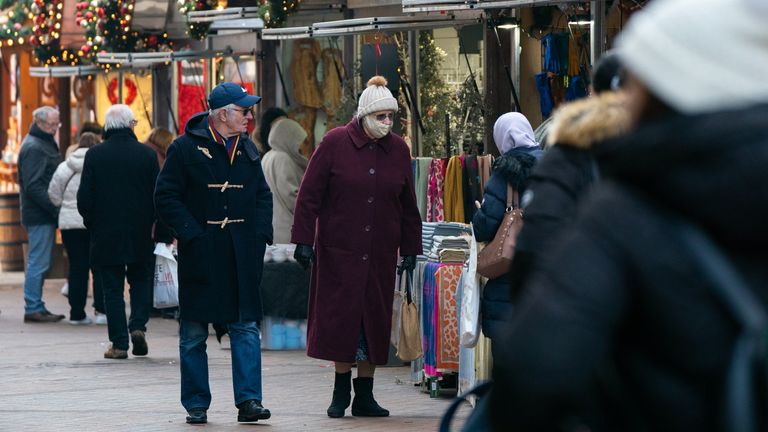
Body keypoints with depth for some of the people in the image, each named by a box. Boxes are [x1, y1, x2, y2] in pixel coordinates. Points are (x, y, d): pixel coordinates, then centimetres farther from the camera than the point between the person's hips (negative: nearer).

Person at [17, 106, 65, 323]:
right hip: (40, 215, -10)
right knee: (38, 262, -7)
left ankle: (35, 307, 16)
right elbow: (33, 186, -21)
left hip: (45, 215, 10)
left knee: (38, 263, 12)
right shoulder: (34, 148, -14)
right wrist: (55, 209, -22)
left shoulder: (45, 144, 17)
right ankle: (33, 308, -4)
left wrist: (55, 208, 11)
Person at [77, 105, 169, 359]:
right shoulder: (146, 154, -4)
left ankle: (119, 343, 3)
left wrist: (91, 223, 13)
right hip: (140, 234, 0)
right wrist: (163, 234, 6)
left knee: (112, 289, 5)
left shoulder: (94, 155, -5)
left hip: (105, 234, 0)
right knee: (141, 281, 17)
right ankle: (138, 325, -3)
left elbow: (84, 198, -4)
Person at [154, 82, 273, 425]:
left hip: (242, 256, 4)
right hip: (200, 255, -4)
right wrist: (192, 235, -14)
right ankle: (196, 405, 12)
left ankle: (249, 400, -2)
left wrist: (260, 235, 4)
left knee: (246, 328, -2)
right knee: (193, 335, 4)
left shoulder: (248, 150, 12)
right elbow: (166, 197, -6)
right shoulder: (186, 149, -5)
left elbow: (263, 195, 18)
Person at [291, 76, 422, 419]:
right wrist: (304, 241, -8)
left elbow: (408, 205, 14)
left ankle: (364, 396, 11)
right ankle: (341, 389, 9)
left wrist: (410, 248, 13)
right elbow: (309, 194, -3)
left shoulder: (398, 150, 7)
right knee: (339, 317, -2)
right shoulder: (335, 144, -5)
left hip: (380, 254, 3)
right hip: (338, 252, -3)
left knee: (374, 321, 4)